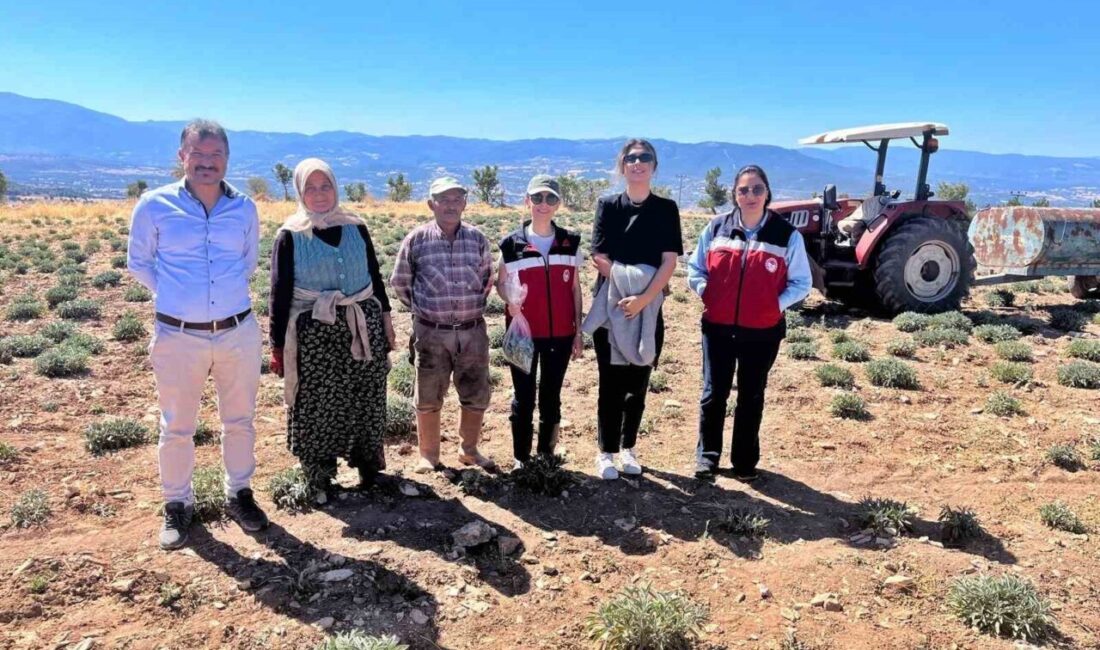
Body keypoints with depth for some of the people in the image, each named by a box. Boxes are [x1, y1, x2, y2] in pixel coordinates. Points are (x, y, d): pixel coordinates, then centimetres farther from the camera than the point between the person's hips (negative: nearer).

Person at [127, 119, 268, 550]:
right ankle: (177, 506, 28)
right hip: (179, 337, -2)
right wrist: (174, 295, 3)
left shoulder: (244, 208, 1)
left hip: (238, 332, 2)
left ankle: (239, 494, 32)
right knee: (177, 428, 10)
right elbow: (138, 262, 8)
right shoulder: (154, 206, -4)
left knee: (239, 421, 14)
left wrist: (225, 292, 9)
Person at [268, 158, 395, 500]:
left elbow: (375, 276, 13)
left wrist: (386, 319, 11)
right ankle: (319, 477, 18)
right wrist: (277, 346, -2)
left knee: (365, 400, 11)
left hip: (363, 328, 3)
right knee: (316, 406, 3)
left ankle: (368, 464, 28)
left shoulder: (356, 228, 6)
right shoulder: (290, 236, -2)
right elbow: (280, 293, -1)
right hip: (315, 334, -3)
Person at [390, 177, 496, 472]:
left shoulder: (477, 239, 2)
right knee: (428, 399, 9)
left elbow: (487, 278, 16)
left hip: (473, 331, 2)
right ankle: (428, 456, 26)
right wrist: (422, 308, 10)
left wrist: (475, 306, 9)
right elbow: (399, 282, 6)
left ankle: (469, 450, 31)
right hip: (431, 333, -2)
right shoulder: (417, 239, -4)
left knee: (477, 396, 10)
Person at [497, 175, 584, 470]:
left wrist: (578, 331, 4)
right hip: (523, 334, -1)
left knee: (551, 396, 11)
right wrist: (510, 298, -16)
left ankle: (546, 454, 23)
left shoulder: (570, 242, 3)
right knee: (523, 398, 5)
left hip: (560, 334, 2)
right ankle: (521, 458, 17)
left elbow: (575, 288, 6)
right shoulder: (512, 243, -2)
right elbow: (501, 283, 7)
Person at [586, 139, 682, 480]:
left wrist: (643, 298, -17)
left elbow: (669, 261, -6)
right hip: (611, 306, -1)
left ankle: (628, 448, 23)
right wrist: (625, 290, -12)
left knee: (638, 382, 8)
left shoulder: (666, 208, 3)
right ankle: (606, 452, 13)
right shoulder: (608, 206, 2)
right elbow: (600, 259, -4)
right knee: (611, 382, 2)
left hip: (648, 309, 1)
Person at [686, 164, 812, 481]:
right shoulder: (717, 227, 1)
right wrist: (706, 294, -4)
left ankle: (745, 461, 25)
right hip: (718, 327, 1)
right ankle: (707, 455, 22)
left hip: (762, 332, -1)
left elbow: (801, 283, 0)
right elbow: (695, 268, 10)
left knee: (751, 396, 11)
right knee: (713, 393, 7)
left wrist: (775, 305, -11)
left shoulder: (787, 235, -5)